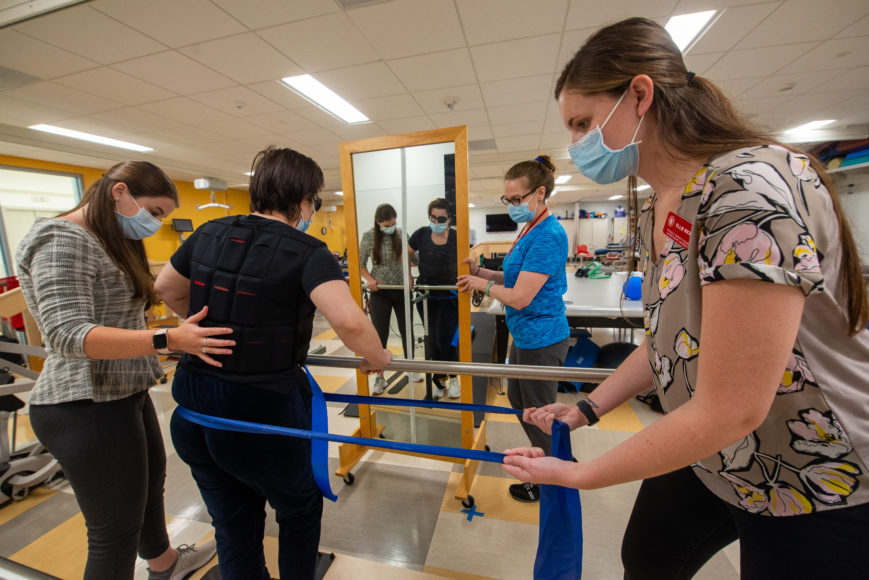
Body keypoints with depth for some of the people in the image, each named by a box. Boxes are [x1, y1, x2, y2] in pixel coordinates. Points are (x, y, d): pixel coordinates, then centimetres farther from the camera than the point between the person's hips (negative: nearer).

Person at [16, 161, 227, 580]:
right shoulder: (61, 240, -17)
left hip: (125, 396, 10)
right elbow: (68, 335, -27)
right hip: (88, 408, -10)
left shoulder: (111, 243, 12)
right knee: (117, 528, 5)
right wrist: (167, 340, -36)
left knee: (150, 483, 27)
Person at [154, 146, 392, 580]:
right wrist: (376, 358, -14)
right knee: (300, 511, 25)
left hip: (194, 413, 6)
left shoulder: (209, 233, 2)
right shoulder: (307, 253, -18)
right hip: (262, 413, -5)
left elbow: (166, 288, 16)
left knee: (233, 526, 26)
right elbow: (349, 321, -33)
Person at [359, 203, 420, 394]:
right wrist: (369, 279, -19)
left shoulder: (400, 233, -2)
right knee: (380, 334, 4)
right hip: (380, 291, -2)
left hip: (401, 288, 2)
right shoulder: (368, 236, -7)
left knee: (406, 329, 13)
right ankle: (379, 377, 20)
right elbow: (361, 264, -1)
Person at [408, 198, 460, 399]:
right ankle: (439, 384, 26)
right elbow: (406, 254, 11)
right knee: (432, 341, 9)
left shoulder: (456, 237, -10)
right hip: (425, 296, 3)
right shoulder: (421, 234, -2)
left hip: (449, 297, -3)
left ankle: (453, 378, 23)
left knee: (444, 341, -5)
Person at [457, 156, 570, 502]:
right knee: (517, 398, 24)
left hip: (541, 340, -10)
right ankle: (547, 458, 47)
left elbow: (519, 297, -26)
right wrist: (481, 272, 0)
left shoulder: (548, 235, -23)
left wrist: (484, 285, -11)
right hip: (525, 336, 10)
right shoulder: (530, 230, 9)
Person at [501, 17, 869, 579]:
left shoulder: (752, 189, -30)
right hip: (706, 456, 7)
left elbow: (729, 412, -30)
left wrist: (579, 474, -20)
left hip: (822, 489, -7)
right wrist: (587, 409, 0)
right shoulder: (656, 213, -3)